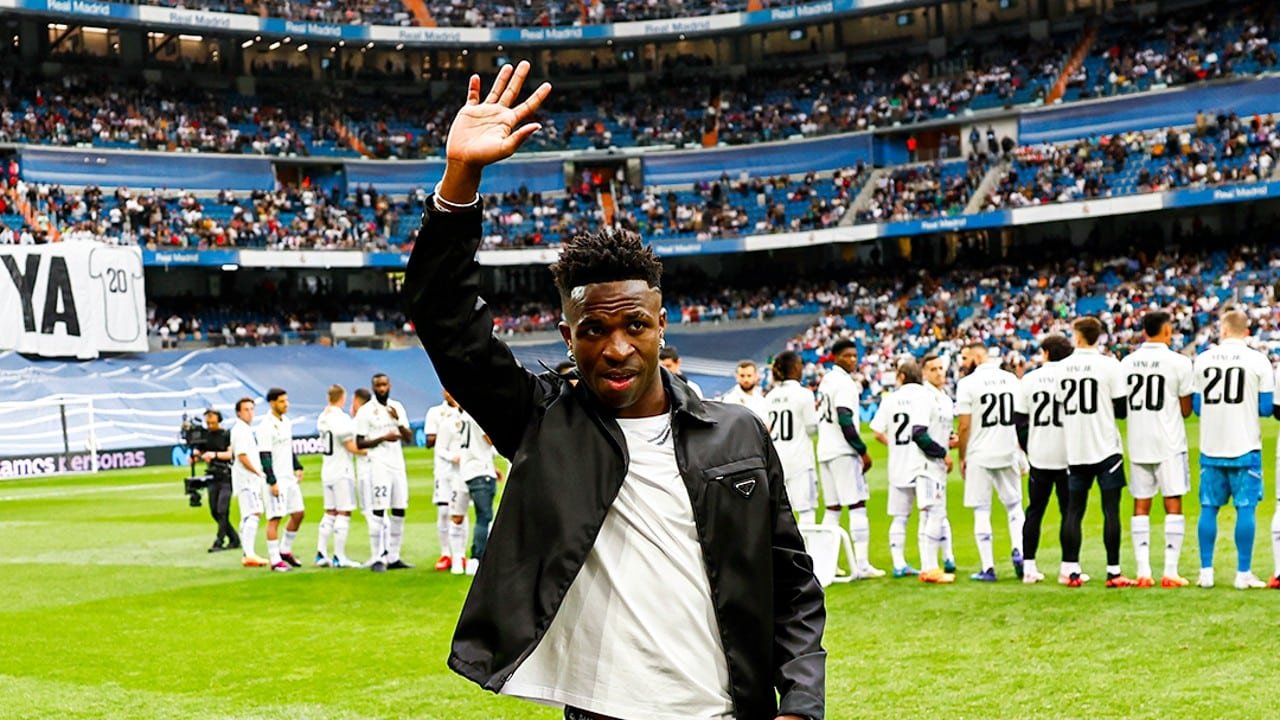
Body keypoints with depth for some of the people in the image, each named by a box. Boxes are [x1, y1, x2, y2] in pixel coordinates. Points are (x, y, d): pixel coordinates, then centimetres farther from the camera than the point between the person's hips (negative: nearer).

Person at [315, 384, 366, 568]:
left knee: (330, 512, 15)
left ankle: (321, 554, 14)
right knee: (343, 513, -2)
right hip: (341, 472, -8)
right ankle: (339, 557, 0)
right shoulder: (341, 419, -17)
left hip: (327, 470, 8)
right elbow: (351, 447, -18)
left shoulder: (322, 418, 7)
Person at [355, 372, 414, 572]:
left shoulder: (397, 407, 12)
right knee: (379, 512, -8)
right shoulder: (366, 411, -4)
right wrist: (383, 438, -17)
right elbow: (359, 443, -6)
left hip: (398, 465, 6)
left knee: (399, 512, 6)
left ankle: (393, 557, 12)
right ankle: (377, 559, -4)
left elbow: (409, 438, 9)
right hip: (379, 465, -6)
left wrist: (399, 421, -7)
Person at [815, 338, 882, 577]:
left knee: (832, 508, 12)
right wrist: (863, 451, -14)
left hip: (825, 451, 9)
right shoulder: (844, 382, -12)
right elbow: (845, 421, -19)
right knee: (857, 505, -8)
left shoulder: (826, 380, 16)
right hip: (843, 452, -9)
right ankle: (862, 564, -13)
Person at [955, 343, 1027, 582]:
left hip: (979, 456, -4)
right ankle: (1019, 551, -3)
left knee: (982, 512, 3)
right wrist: (1022, 454, 16)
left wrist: (962, 457, 3)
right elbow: (1021, 421, 8)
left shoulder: (968, 384, -8)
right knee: (1014, 506, 17)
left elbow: (964, 426, -9)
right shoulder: (1011, 379, 6)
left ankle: (988, 568, 3)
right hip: (1008, 454, 4)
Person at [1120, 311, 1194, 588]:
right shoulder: (1179, 362, -7)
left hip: (1138, 443, 4)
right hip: (1169, 443, -4)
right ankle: (1170, 572, -2)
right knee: (1173, 504, 1)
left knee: (1141, 506, 8)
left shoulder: (1126, 363, 4)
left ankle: (1143, 571, 5)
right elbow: (1186, 410, -2)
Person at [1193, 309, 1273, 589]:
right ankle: (1243, 574, 1)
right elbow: (1266, 407, -2)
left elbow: (1196, 405, 8)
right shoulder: (1258, 361, -5)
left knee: (1209, 508, 8)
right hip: (1245, 447, -2)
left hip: (1211, 447, 2)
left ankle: (1206, 572, 9)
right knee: (1245, 508, 1)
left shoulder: (1203, 360, 2)